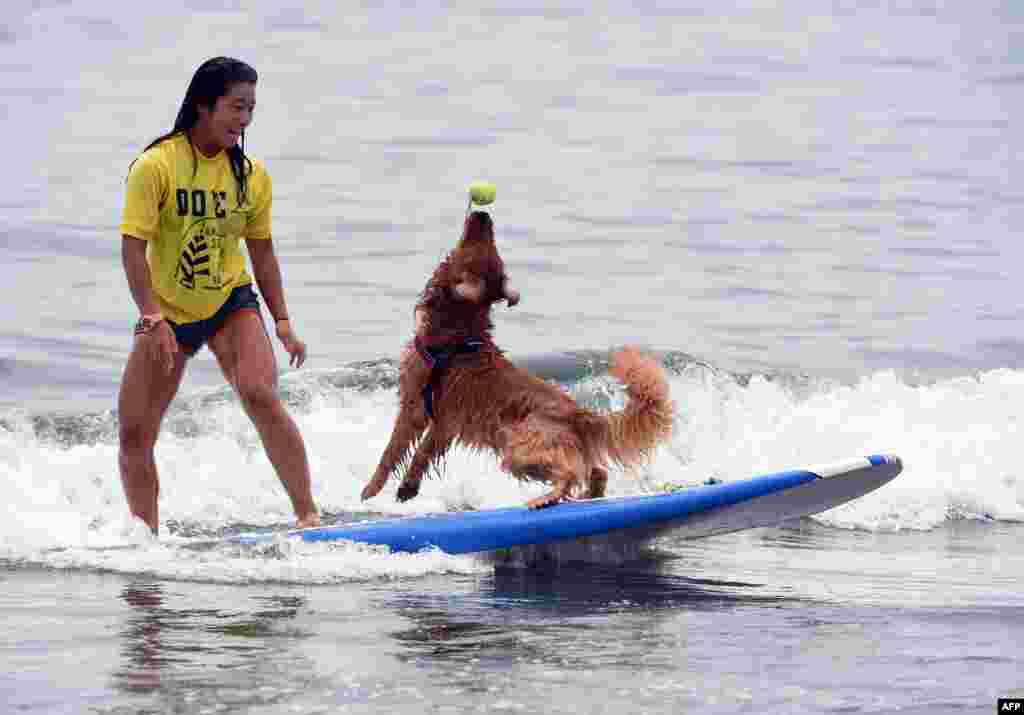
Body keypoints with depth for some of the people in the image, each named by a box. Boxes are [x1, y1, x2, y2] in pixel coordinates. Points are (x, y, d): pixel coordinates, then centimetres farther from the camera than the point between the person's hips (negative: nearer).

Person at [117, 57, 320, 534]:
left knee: (260, 394, -24)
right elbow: (133, 248, -20)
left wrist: (282, 322, 2)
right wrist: (154, 321, -29)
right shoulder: (155, 167, -16)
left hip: (231, 303, 1)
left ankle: (307, 514, -20)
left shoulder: (251, 174, -4)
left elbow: (262, 252, 7)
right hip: (166, 312, -1)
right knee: (134, 432, -1)